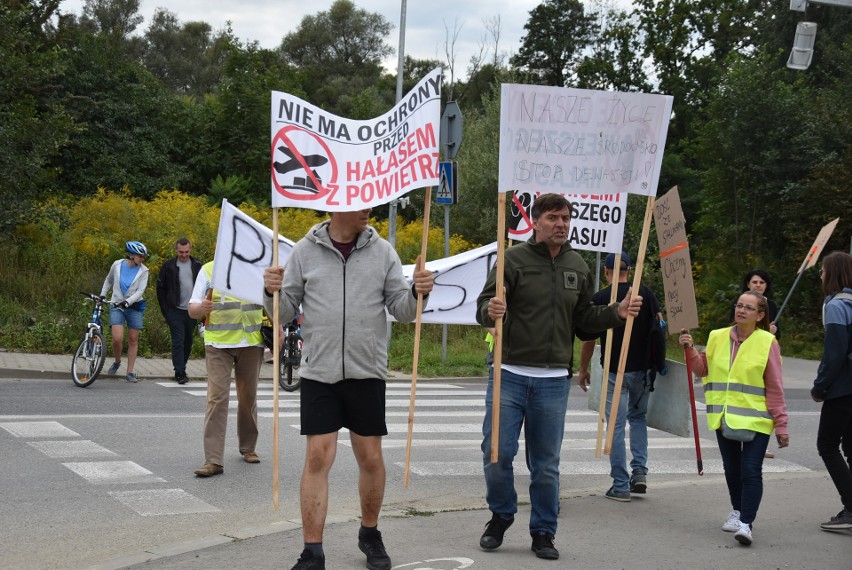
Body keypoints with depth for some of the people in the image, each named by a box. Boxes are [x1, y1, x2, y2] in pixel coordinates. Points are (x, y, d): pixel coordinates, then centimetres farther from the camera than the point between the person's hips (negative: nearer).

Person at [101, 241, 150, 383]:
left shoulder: (143, 271, -4)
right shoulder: (117, 265, -2)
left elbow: (140, 291, -11)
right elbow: (108, 281, 17)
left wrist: (127, 302, -23)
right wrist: (102, 295, 13)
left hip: (134, 306, 1)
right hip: (116, 306, -1)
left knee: (133, 340, 1)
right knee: (117, 338, -15)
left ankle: (130, 372, 10)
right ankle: (117, 362, 14)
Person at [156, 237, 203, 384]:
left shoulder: (197, 266, 6)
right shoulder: (169, 266, 0)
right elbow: (160, 288, 4)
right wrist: (165, 310, 0)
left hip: (192, 311, 3)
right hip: (175, 311, -3)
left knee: (188, 342, 10)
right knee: (178, 341, -9)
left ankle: (181, 369, 23)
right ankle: (180, 372, -9)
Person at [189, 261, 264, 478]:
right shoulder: (208, 270, 2)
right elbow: (192, 310, -1)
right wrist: (201, 308, -23)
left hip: (251, 343, 3)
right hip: (218, 344, -2)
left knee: (248, 396, 12)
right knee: (217, 397, -10)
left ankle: (248, 447, 31)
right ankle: (213, 460, -12)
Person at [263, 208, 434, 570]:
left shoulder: (382, 251, 2)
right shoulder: (305, 251, 0)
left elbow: (401, 310, 3)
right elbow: (286, 312, 3)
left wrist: (417, 294, -17)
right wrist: (273, 293, -17)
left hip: (367, 373, 1)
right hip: (319, 373, -1)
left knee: (370, 458, 9)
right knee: (317, 458, -3)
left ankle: (370, 534, 31)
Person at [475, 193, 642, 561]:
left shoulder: (577, 267, 10)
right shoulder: (514, 259, -4)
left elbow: (583, 318, 17)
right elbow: (483, 308, -9)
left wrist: (617, 313, 1)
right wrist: (491, 311, -33)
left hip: (554, 381, 3)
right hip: (510, 375, -3)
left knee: (546, 463, 8)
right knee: (497, 452, -2)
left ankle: (543, 532, 21)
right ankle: (501, 514, 23)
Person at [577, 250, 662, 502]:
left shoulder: (599, 299, -5)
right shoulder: (646, 293, 2)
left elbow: (588, 339, -1)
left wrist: (583, 370, 11)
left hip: (615, 371, -3)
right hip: (643, 369, 3)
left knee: (616, 426, 2)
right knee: (638, 417, 22)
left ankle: (621, 486, 3)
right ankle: (640, 471, 9)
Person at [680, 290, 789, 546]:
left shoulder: (767, 342, -6)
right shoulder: (718, 337, 6)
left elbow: (775, 388, -4)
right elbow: (703, 369, 11)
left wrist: (781, 424, -5)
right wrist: (690, 349, -6)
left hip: (755, 419, -5)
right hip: (724, 417, 5)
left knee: (750, 471, -12)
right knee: (731, 468, 17)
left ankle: (746, 523, -10)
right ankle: (738, 511, 36)